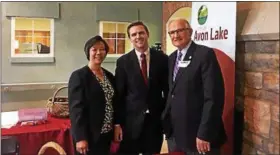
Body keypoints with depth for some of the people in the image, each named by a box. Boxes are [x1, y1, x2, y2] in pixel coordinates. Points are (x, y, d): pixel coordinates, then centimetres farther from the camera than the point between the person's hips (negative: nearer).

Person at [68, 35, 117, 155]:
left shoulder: (109, 76, 9)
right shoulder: (78, 76, -11)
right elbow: (76, 108, -15)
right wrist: (80, 138, -18)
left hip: (107, 134, 6)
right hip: (89, 135, -6)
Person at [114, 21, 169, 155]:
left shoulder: (162, 58, 1)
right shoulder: (123, 62, -2)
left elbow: (168, 89, 5)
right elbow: (119, 95, -3)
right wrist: (117, 123, -6)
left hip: (155, 120, 1)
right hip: (131, 121, -1)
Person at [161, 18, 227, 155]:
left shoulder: (205, 54, -12)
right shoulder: (172, 58, 11)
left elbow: (213, 96, -18)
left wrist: (204, 134, -20)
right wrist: (166, 120, 6)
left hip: (197, 132, -6)